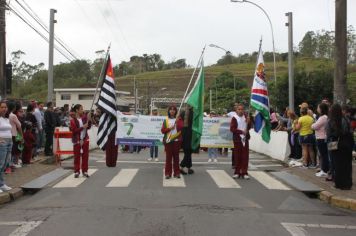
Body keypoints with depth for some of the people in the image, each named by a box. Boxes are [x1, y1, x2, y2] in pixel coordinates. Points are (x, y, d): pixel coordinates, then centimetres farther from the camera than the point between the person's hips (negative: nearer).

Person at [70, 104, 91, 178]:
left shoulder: (84, 117, 2)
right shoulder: (73, 120, -11)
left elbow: (88, 127, 3)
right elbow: (74, 130, -18)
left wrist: (89, 120, -12)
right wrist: (82, 127, -23)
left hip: (85, 139, 4)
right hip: (77, 140, -4)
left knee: (85, 156, 7)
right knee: (77, 156, 5)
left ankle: (84, 171, 16)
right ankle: (76, 171, 14)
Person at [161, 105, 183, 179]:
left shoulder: (179, 119, 8)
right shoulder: (166, 120, 11)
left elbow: (180, 127, -9)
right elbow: (162, 130, 4)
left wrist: (177, 121, -18)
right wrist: (169, 128, -9)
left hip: (176, 140, 0)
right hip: (168, 140, 1)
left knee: (176, 157, 3)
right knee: (168, 157, 0)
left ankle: (176, 173, 9)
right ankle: (168, 173, 3)